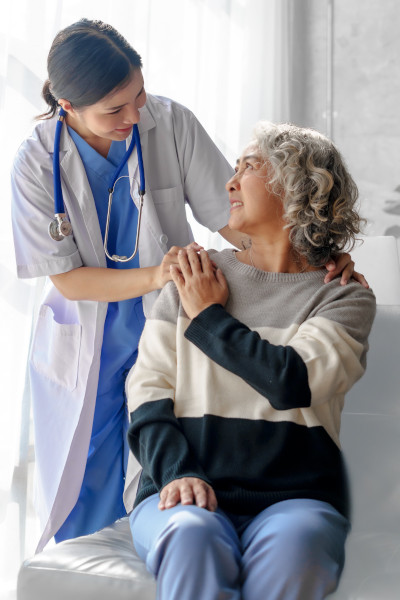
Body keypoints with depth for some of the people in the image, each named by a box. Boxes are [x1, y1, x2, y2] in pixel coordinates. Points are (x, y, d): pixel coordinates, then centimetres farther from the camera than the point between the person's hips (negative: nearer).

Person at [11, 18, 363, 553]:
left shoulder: (171, 123, -13)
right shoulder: (37, 163, -14)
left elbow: (229, 214, -10)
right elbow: (66, 278, -13)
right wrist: (153, 277, -27)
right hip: (83, 348, 0)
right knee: (83, 497, 12)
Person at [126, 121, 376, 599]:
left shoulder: (345, 296, 6)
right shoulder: (193, 276, 14)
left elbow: (292, 382, -12)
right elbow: (147, 385, 6)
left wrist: (207, 317, 0)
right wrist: (176, 471, -11)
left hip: (293, 496, -1)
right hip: (186, 492, 1)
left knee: (292, 547, -34)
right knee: (192, 537, -33)